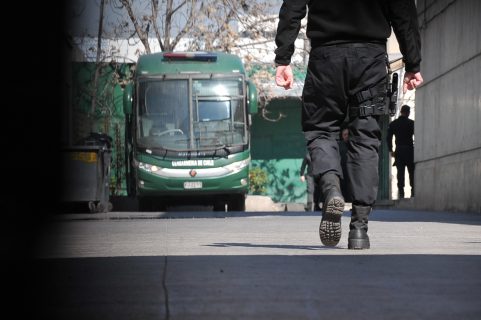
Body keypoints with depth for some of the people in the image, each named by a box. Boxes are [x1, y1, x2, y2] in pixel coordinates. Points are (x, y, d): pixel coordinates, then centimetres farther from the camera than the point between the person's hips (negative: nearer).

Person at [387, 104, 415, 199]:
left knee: (400, 172, 1)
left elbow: (389, 138, 5)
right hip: (410, 150, -2)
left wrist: (391, 150, 11)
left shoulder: (393, 124, 6)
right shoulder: (412, 123, -2)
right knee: (412, 172, 3)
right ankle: (413, 192, -2)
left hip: (399, 151, 2)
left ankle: (401, 192, -6)